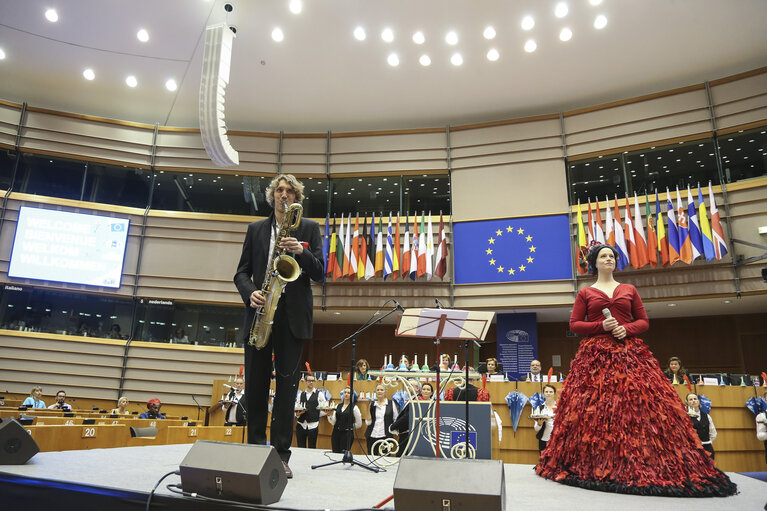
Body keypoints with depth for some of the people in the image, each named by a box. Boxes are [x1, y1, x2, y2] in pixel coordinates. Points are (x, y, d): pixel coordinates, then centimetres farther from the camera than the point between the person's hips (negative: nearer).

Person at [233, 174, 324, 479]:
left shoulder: (309, 228, 9)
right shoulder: (255, 229, 16)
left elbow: (319, 273, 2)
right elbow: (242, 272, 12)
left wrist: (301, 252, -17)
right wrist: (250, 293, -9)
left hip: (293, 316, -2)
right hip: (260, 312, 3)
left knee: (287, 385, -1)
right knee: (255, 384, 7)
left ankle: (281, 455, 7)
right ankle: (255, 448, 21)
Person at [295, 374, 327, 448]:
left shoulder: (319, 394, 1)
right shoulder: (300, 395, 11)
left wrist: (316, 415, -2)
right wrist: (298, 412, -8)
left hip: (313, 425, -3)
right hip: (301, 425, 3)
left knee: (312, 448, 2)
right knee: (300, 447, 8)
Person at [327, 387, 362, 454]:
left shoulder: (354, 407, -4)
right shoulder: (338, 406, 9)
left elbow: (359, 424, 2)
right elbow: (333, 422, 3)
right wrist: (330, 415, -13)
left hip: (347, 434, -4)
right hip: (336, 433, 4)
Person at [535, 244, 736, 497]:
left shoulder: (629, 290, 17)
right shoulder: (585, 293, 11)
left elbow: (643, 321, 14)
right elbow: (574, 324, 6)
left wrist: (627, 328, -7)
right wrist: (601, 326, -8)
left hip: (629, 352, 2)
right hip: (596, 354, -2)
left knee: (637, 404, -10)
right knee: (594, 408, -9)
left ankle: (641, 464, -4)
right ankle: (596, 464, -1)